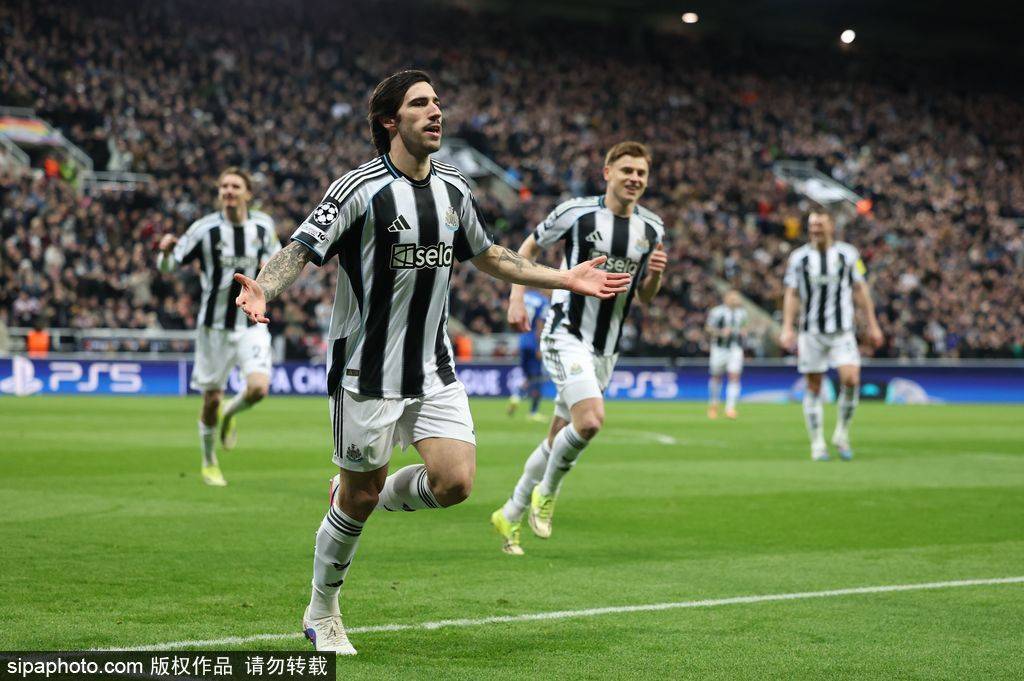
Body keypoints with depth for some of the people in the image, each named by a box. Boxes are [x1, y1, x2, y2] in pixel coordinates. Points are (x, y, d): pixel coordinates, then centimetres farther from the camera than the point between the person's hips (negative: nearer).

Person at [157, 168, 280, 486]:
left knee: (259, 388, -18)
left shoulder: (263, 225, 0)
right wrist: (165, 250, -30)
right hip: (214, 325, -2)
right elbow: (168, 266, -7)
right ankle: (209, 463, 27)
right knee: (212, 398, 3)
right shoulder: (205, 229, -9)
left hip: (251, 323, 2)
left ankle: (230, 414, 18)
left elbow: (274, 255, 20)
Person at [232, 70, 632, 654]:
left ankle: (372, 497, 22)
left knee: (455, 482, -11)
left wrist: (568, 278, 23)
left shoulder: (454, 189, 7)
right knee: (359, 496, 3)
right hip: (369, 371, -5)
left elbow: (489, 255, 22)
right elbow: (302, 250, -16)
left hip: (435, 371, 5)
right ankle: (322, 614, 25)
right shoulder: (361, 189, -13)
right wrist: (262, 291, -37)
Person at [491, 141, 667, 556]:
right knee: (590, 420, -26)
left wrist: (655, 274, -8)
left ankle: (510, 515, 26)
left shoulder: (652, 228, 6)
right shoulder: (576, 212, -8)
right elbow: (528, 248, 6)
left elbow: (644, 296, 13)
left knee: (557, 441, 10)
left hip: (606, 349, 6)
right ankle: (547, 492, -1)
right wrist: (516, 298, -5)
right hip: (566, 335, -6)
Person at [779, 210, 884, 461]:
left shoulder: (848, 254, 4)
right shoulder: (799, 257, 4)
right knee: (813, 387, 1)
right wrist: (787, 328, -4)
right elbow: (791, 294, 6)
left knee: (851, 379, -16)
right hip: (811, 332, 0)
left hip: (842, 331, 0)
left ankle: (842, 434, 3)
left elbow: (860, 290, 8)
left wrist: (872, 325, 6)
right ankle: (817, 444, 10)